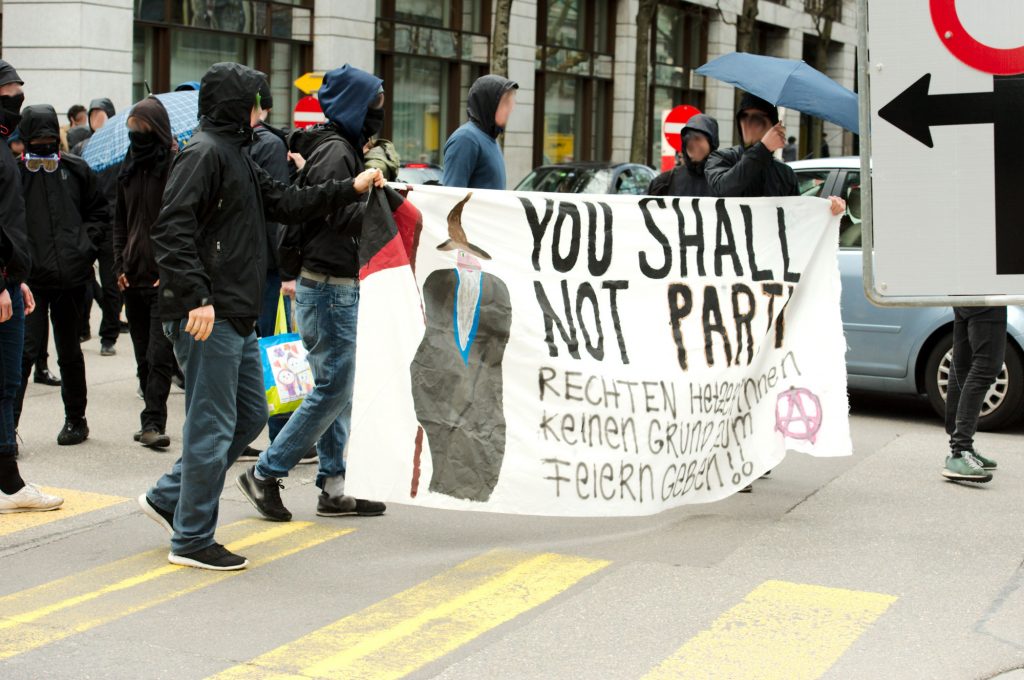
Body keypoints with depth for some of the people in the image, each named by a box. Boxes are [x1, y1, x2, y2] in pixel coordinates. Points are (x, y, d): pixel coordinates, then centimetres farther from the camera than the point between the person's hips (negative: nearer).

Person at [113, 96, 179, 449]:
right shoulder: (129, 168, 15)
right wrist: (119, 265, 9)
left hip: (165, 278, -6)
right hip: (134, 277, 7)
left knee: (159, 354, -10)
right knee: (144, 357, 10)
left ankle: (153, 422, -9)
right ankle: (153, 423, 17)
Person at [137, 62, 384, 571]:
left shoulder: (236, 155, 20)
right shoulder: (204, 152, -12)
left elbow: (285, 204, 24)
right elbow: (171, 229, -21)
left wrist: (350, 189, 20)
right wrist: (196, 297, -27)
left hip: (236, 317, 10)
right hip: (207, 318, -10)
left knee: (250, 415, 16)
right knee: (212, 426, -4)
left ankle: (168, 497, 25)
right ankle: (192, 540, 7)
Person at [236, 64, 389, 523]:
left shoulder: (343, 148, 17)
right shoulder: (335, 151, -15)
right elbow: (344, 218, -23)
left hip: (337, 287, 11)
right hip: (329, 286, -11)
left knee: (336, 389, 12)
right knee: (333, 389, -7)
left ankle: (333, 488, 17)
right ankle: (264, 474, 1)